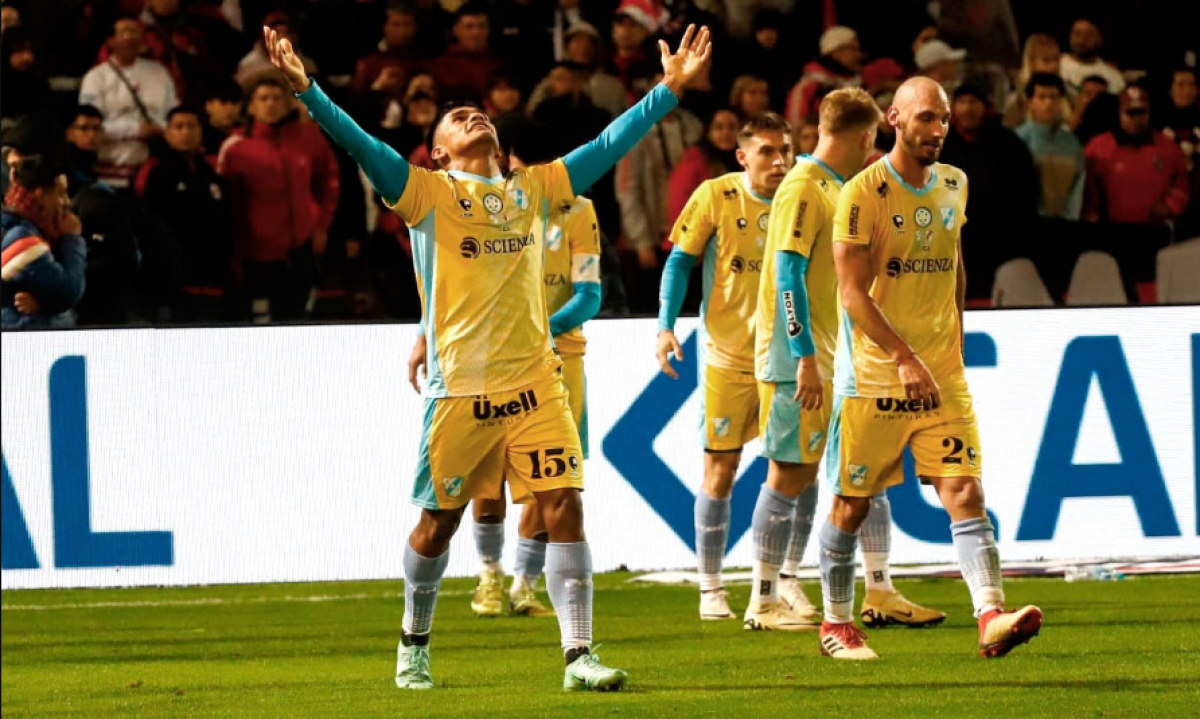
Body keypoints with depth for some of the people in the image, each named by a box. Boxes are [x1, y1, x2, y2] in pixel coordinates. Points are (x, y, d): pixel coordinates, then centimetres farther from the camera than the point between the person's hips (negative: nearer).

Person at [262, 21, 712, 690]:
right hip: (460, 388, -3)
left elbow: (607, 146, 18)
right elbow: (359, 143, -9)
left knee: (565, 507, -9)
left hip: (536, 381, 3)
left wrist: (669, 89, 16)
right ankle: (414, 645, 29)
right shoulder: (427, 191, 2)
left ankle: (579, 655, -9)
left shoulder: (533, 189, 14)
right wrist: (307, 89, -22)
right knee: (439, 521, 7)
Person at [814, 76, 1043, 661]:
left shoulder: (954, 186, 9)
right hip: (872, 376, -4)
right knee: (851, 503, 6)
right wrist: (904, 358, -22)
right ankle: (836, 624, 21)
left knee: (964, 491, -10)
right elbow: (852, 291, -15)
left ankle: (991, 618, -20)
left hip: (941, 376, 4)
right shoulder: (864, 193, -11)